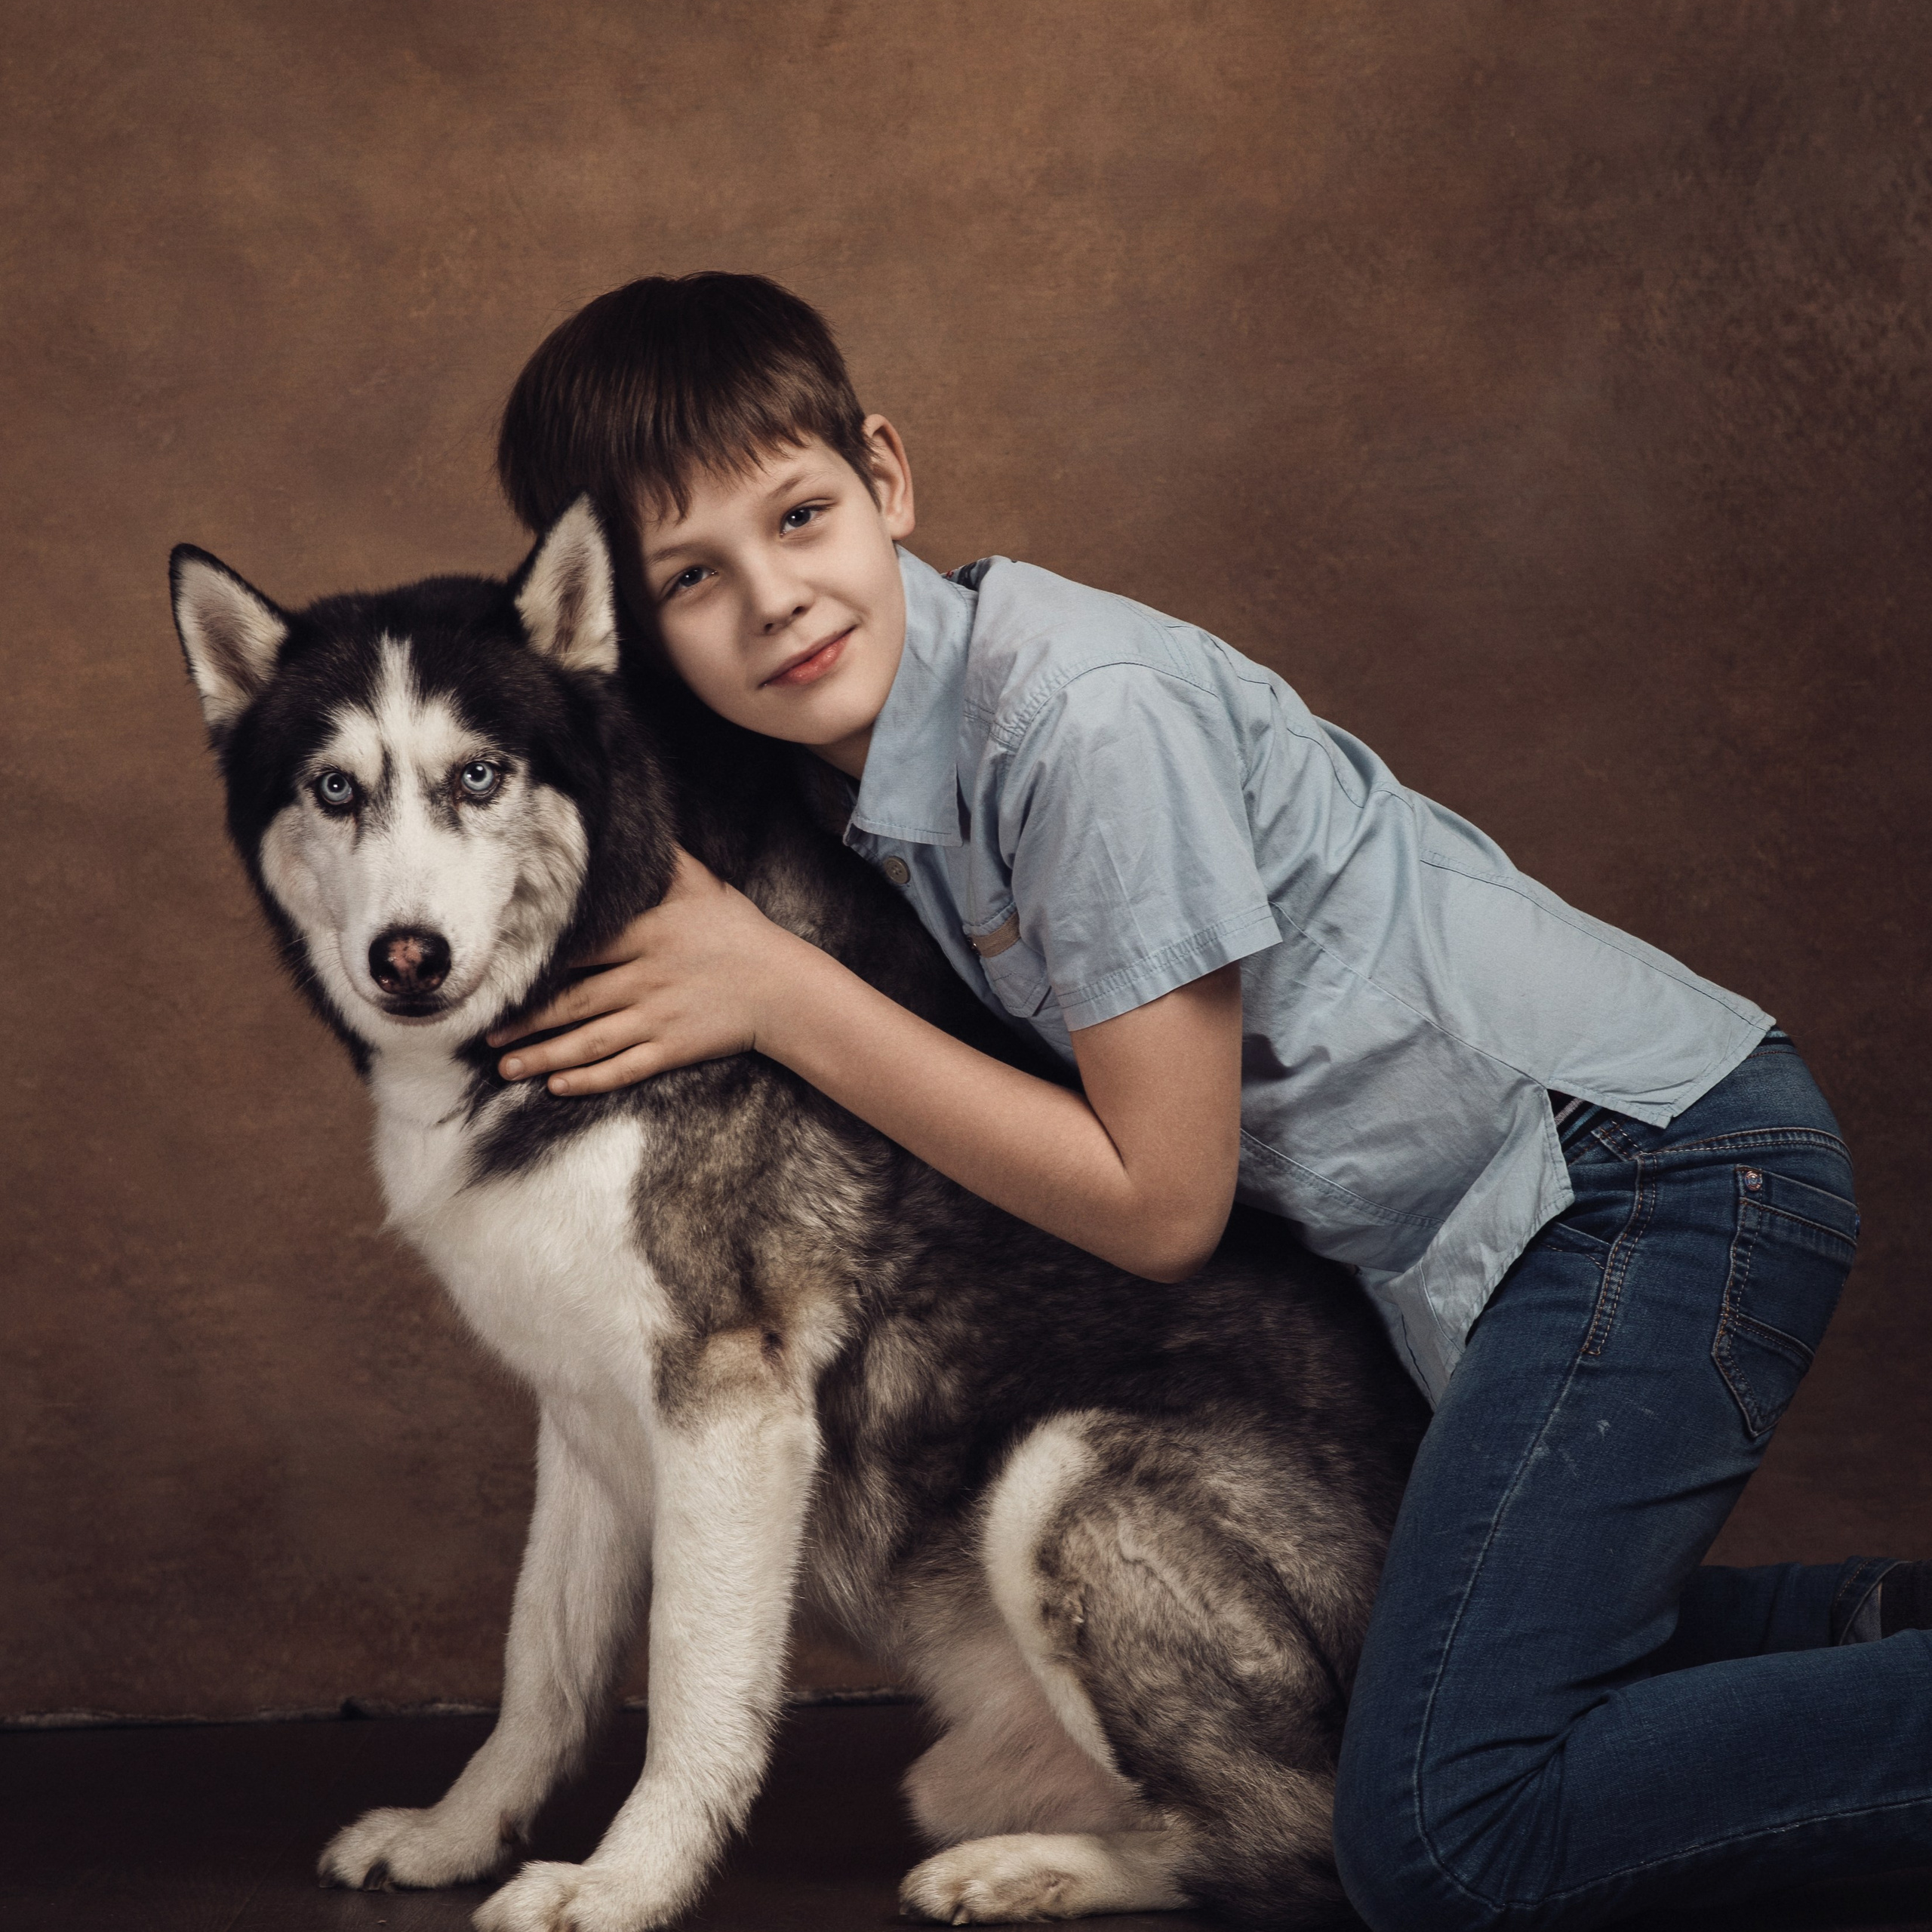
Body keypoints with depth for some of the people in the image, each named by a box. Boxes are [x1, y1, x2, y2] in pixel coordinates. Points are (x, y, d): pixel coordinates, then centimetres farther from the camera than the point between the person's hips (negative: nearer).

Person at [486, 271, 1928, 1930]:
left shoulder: (1083, 711, -21)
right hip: (1485, 1233, 9)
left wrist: (776, 995, -15)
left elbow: (1159, 1202, -16)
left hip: (1654, 1158, -9)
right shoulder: (870, 747, 5)